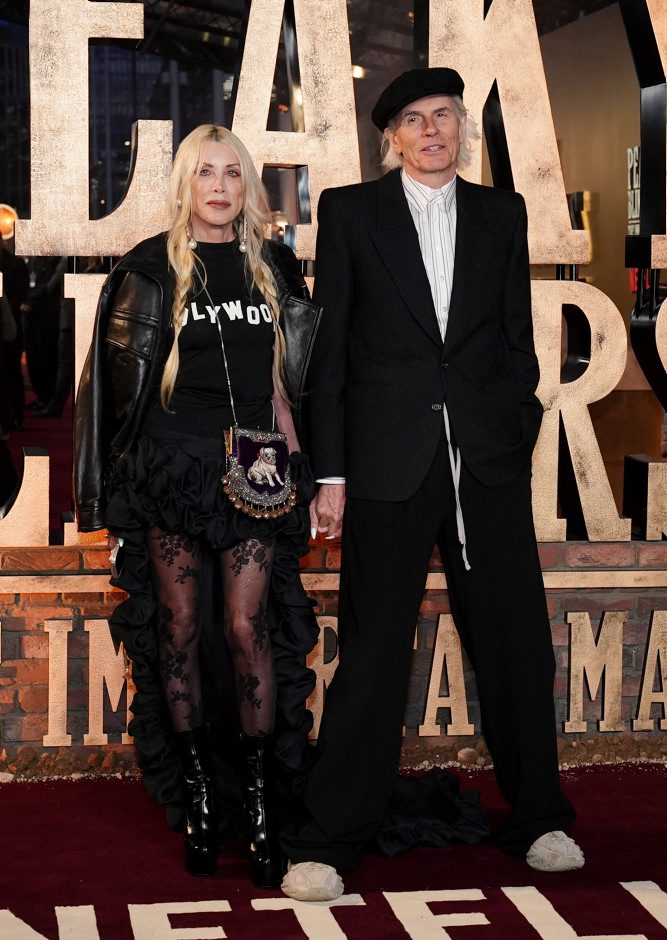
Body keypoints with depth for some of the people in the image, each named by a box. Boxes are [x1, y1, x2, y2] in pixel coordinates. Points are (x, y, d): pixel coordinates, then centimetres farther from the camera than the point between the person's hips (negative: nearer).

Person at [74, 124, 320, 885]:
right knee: (180, 626, 3)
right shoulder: (151, 269, 2)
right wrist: (119, 485, -1)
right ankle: (197, 801, 12)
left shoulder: (273, 268, 11)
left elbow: (280, 378, 14)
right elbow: (124, 377, 3)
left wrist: (294, 461, 7)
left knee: (248, 626, -4)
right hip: (172, 469, -1)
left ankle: (260, 805, 1)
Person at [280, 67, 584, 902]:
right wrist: (330, 472, -2)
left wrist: (521, 433, 3)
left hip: (489, 461, 3)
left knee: (517, 645, 8)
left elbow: (517, 337, 14)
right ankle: (325, 842, 8)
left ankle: (538, 821, 23)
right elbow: (329, 348, 2)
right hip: (390, 463, -2)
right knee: (372, 654, -1)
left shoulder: (501, 214, 12)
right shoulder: (350, 211, 5)